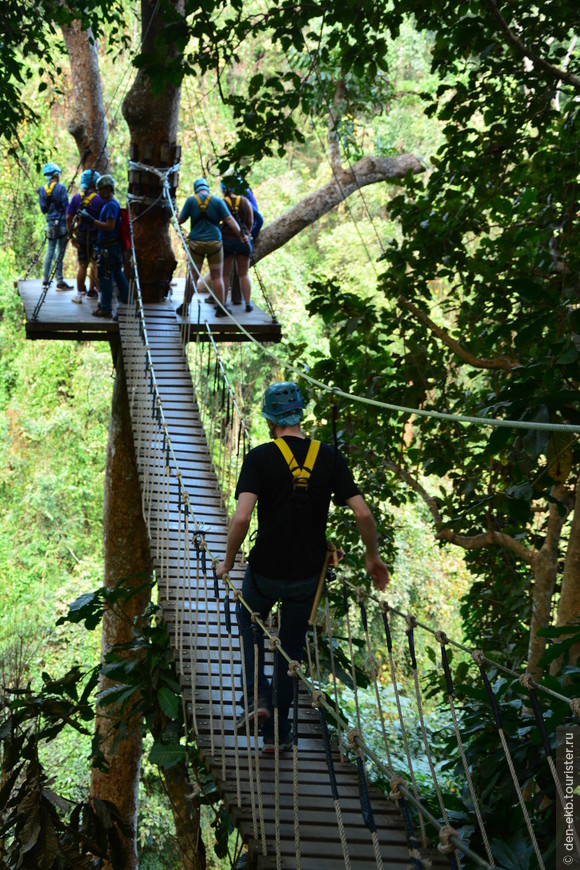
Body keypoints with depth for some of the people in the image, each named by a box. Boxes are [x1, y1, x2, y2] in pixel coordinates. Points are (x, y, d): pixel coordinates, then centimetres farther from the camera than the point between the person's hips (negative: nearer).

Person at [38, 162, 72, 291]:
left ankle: (45, 280, 18)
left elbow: (43, 209, 9)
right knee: (60, 253, -3)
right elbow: (66, 206, -13)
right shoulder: (60, 188, -11)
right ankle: (60, 282, -1)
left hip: (50, 224, 6)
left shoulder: (42, 190, 7)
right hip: (62, 224, -6)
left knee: (50, 251, 15)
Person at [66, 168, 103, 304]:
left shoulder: (76, 198, 0)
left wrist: (71, 235, 4)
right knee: (96, 265, 9)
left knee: (82, 266, 12)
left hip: (81, 236, 3)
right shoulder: (99, 199, -9)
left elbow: (68, 218, -3)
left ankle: (80, 294, 15)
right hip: (96, 236, -3)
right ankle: (92, 291, 12)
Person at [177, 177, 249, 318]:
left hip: (196, 243, 0)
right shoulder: (218, 201, 1)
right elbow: (229, 220, -3)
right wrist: (241, 234, 2)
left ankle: (185, 308, 10)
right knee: (217, 276, 5)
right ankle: (220, 308, 6)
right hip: (214, 242, 0)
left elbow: (181, 220, 5)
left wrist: (178, 216, 27)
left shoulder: (191, 200, 0)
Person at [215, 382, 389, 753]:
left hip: (265, 570, -2)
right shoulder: (330, 458, -6)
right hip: (307, 574, 2)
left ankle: (256, 696, 13)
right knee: (291, 649, 19)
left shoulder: (260, 457, -14)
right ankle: (277, 732, 24)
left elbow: (241, 518, -24)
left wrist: (228, 562, -9)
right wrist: (374, 557, 5)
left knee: (250, 622, 29)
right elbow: (363, 515, -10)